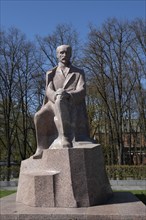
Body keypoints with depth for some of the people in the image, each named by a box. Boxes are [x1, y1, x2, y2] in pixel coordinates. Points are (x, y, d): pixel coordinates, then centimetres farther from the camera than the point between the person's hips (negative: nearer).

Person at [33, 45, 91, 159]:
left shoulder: (79, 73, 18)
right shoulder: (50, 74, 24)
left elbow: (81, 91, 1)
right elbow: (48, 92, 6)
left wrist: (67, 94, -22)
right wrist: (57, 95, -21)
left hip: (73, 106, -2)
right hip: (55, 104, 3)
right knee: (39, 116, -32)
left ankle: (64, 137, -51)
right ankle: (41, 149, -29)